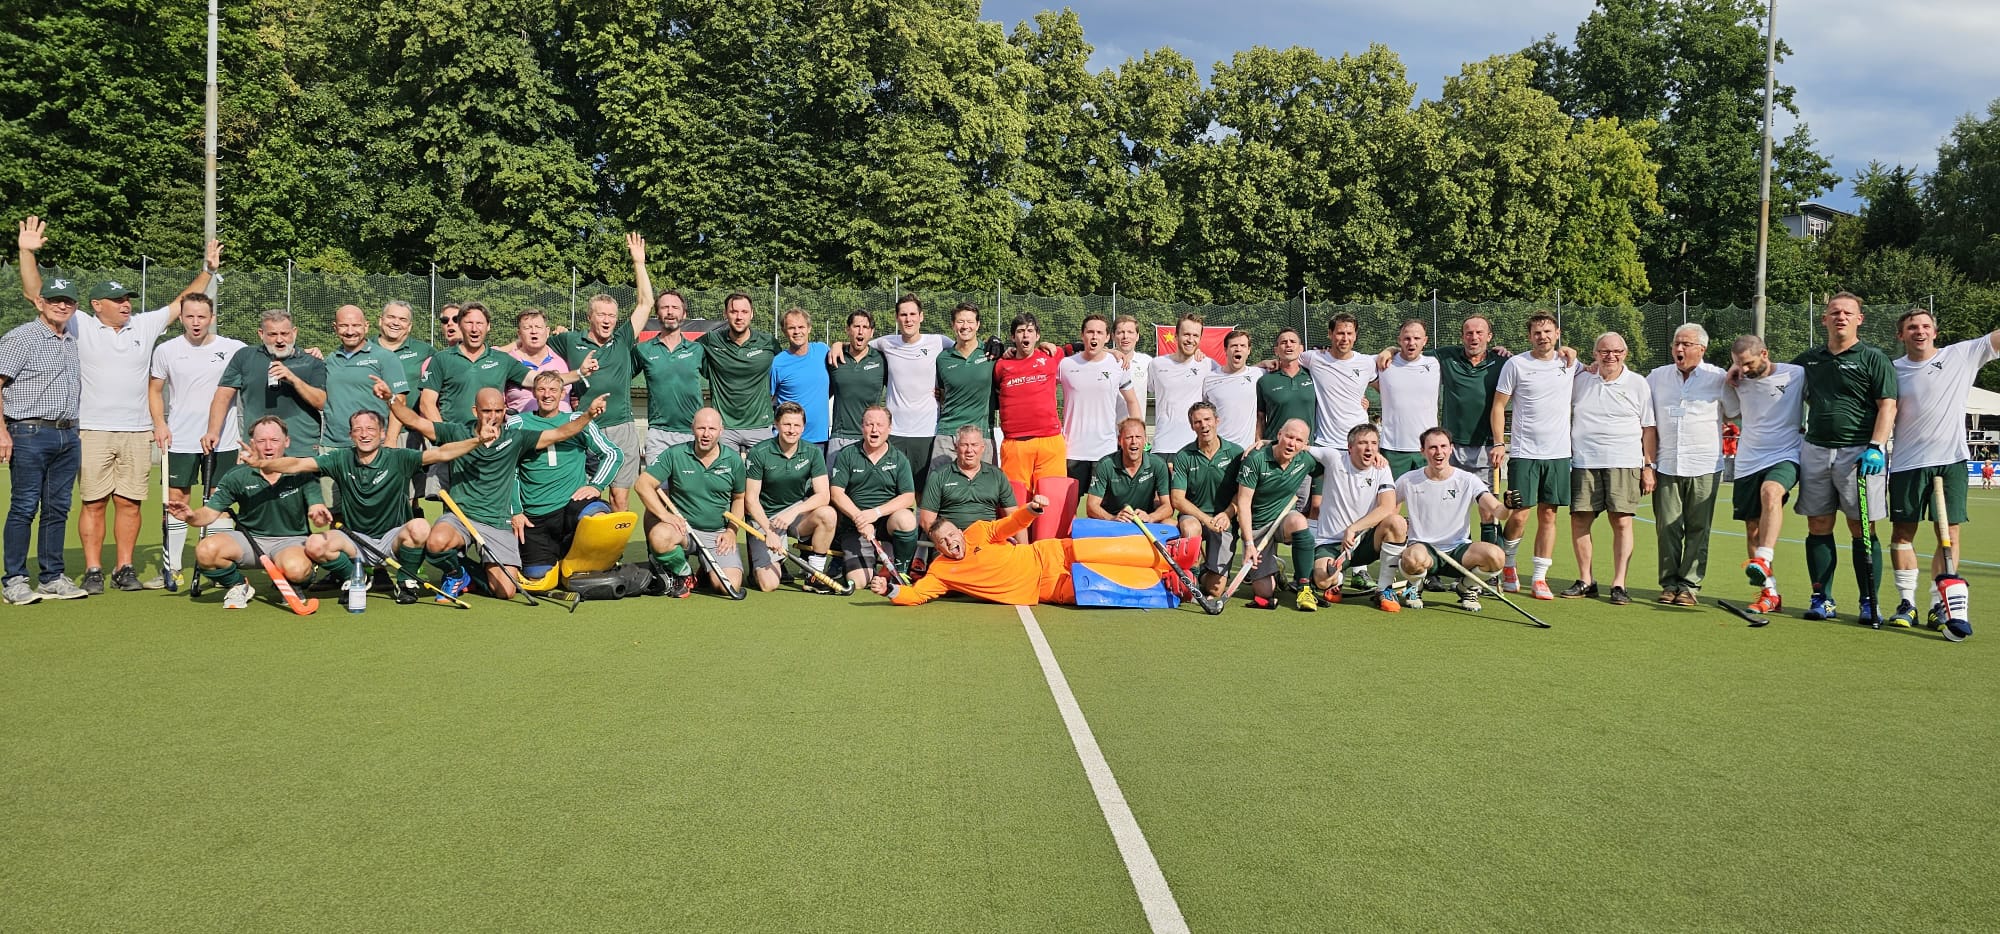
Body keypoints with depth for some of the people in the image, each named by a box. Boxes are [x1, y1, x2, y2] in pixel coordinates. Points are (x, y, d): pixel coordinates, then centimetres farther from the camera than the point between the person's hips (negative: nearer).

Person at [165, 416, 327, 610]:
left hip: (291, 539, -2)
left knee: (296, 569, -38)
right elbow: (209, 513, -4)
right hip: (248, 537, 2)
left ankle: (289, 586, 4)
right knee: (206, 551, -27)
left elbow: (316, 509, -15)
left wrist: (319, 515, -41)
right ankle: (238, 586, 5)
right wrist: (191, 516, -28)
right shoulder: (238, 476, -5)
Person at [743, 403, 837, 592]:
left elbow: (823, 495, -14)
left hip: (797, 511, 3)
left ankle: (814, 575, -14)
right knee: (769, 584, -18)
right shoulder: (759, 453, -12)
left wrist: (795, 511, -30)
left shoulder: (812, 452, -5)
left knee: (828, 514, -31)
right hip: (763, 518, -3)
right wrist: (769, 532, -23)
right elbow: (750, 499, -11)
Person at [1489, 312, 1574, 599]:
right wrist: (1499, 443, -8)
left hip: (1559, 454, 3)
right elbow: (1498, 405, 0)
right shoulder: (1516, 364, -1)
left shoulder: (1570, 364, 9)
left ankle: (1540, 579, 9)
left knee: (1548, 515, 3)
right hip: (1524, 454, -3)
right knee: (1519, 516, -5)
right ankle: (1507, 565, 20)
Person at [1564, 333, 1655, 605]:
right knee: (1579, 520, 1)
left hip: (1624, 463, -2)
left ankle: (1619, 584, -1)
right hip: (1584, 462, 2)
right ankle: (1586, 580, 13)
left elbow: (1649, 428, 6)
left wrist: (1648, 466, 1)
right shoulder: (1581, 380, 10)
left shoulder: (1638, 384, 5)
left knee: (1622, 522, -6)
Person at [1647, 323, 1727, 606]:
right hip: (1666, 465, 2)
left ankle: (1690, 585, 5)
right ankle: (1669, 583, 8)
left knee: (1697, 529, 0)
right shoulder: (1656, 377, 11)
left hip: (1704, 468, -2)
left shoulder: (1718, 378, 3)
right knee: (1667, 528, 1)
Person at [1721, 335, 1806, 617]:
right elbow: (1730, 413, 24)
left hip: (1785, 457, -5)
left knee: (1770, 491, -37)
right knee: (1752, 529, 3)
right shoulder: (1741, 382, 9)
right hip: (1747, 463, 5)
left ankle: (1763, 562, -45)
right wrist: (1728, 381, 9)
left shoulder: (1796, 375, -4)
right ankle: (1769, 593, 12)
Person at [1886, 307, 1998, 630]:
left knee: (1949, 533, -1)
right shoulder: (1894, 370, 7)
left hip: (1951, 459, 0)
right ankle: (1906, 602, 8)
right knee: (1902, 532, 0)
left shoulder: (1962, 355, 4)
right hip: (1908, 463, 1)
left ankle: (1939, 603, 6)